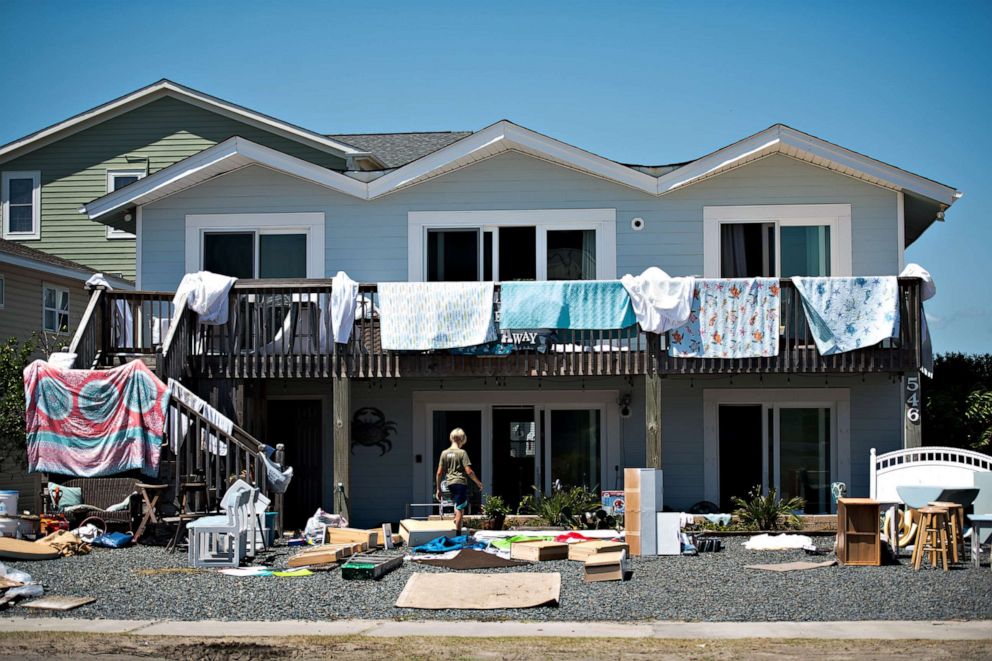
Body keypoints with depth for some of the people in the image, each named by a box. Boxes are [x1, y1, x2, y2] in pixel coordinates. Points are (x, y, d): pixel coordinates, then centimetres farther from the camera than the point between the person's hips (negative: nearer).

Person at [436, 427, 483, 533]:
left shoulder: (444, 453, 7)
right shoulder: (462, 453, -7)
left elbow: (439, 473, 6)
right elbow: (469, 471, -11)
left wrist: (438, 489, 14)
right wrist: (478, 482, 4)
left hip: (449, 484, 5)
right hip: (461, 482, -5)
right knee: (460, 509, -2)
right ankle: (458, 533, -2)